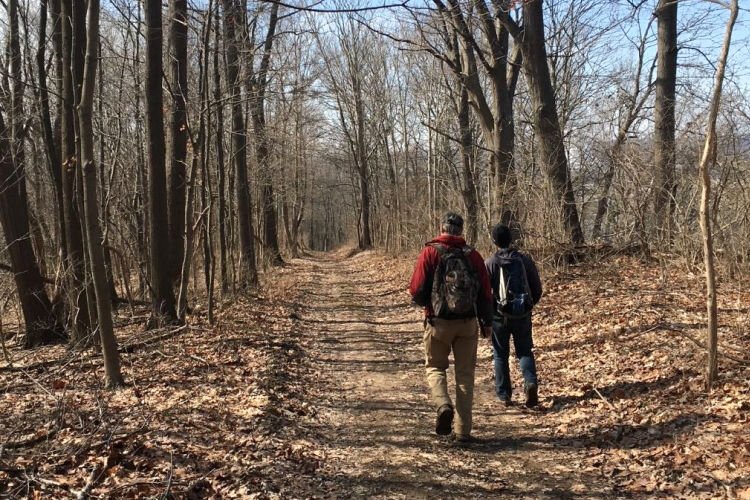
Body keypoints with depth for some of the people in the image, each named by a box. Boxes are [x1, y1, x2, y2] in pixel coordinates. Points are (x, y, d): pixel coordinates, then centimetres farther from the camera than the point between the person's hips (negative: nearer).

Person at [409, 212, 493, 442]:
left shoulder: (430, 252, -5)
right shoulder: (473, 255, 2)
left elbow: (417, 290, -10)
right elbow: (485, 292, 3)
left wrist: (426, 303, 12)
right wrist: (487, 322, 13)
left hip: (438, 322, -2)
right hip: (468, 322, 2)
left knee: (435, 367, 16)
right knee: (465, 374, 11)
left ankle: (443, 404, -11)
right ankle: (463, 430, 12)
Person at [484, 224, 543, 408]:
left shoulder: (490, 263, -10)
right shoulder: (525, 260, -2)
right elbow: (537, 288, 3)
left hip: (499, 316, -2)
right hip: (522, 315, 2)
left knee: (500, 355, 12)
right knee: (525, 351, 14)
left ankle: (504, 394, 15)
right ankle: (531, 382, -9)